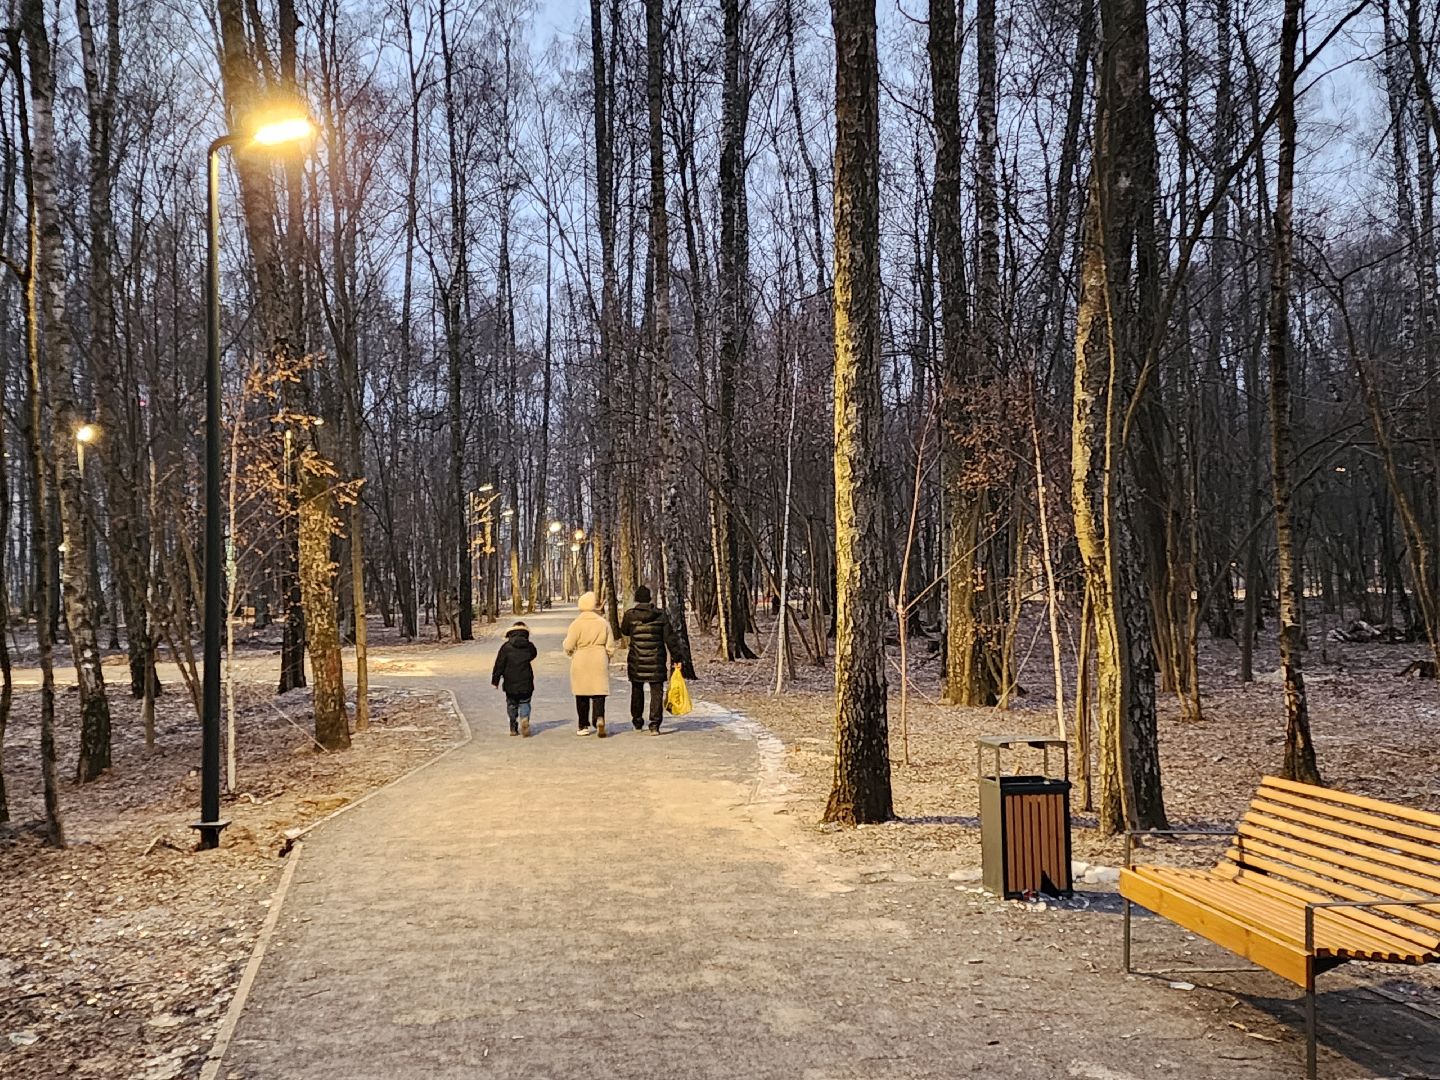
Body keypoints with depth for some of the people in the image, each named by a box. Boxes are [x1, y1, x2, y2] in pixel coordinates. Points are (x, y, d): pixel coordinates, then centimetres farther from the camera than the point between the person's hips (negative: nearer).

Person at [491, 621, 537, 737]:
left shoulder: (506, 647, -5)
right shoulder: (529, 646, -2)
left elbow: (499, 665, -5)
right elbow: (533, 655, 19)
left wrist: (495, 680, 2)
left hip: (510, 684, 0)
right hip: (526, 683, 0)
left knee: (511, 705, 13)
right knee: (524, 703, 10)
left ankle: (513, 728, 14)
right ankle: (524, 718, -19)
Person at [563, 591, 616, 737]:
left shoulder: (576, 624, -8)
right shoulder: (604, 623, -1)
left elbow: (568, 647, -7)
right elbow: (610, 646, 3)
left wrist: (570, 652, 17)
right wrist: (607, 658, 21)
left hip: (580, 663, -1)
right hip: (599, 662, 1)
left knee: (582, 696, 9)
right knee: (598, 694, 2)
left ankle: (584, 726, 14)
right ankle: (599, 718, -22)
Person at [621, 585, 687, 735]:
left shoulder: (630, 615, -6)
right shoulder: (661, 615, -3)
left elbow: (624, 631, 15)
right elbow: (670, 638, -3)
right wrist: (677, 657, 1)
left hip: (636, 662, 1)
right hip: (656, 662, 0)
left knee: (637, 691, 18)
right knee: (656, 692, 2)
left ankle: (637, 722, 29)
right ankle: (654, 725, -7)